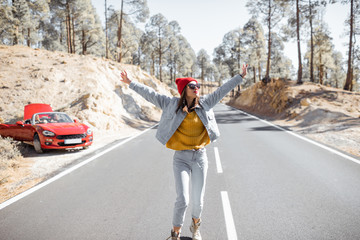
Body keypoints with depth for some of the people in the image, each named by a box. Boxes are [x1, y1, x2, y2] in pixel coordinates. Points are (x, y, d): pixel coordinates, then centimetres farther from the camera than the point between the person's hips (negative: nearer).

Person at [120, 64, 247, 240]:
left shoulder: (205, 103, 4)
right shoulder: (172, 104, -2)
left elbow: (223, 89, 10)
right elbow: (150, 94, 0)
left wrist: (241, 76, 13)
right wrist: (130, 83, 1)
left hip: (200, 156, 3)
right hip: (181, 158, -2)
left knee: (198, 200, 10)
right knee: (182, 200, -9)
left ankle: (195, 226, 41)